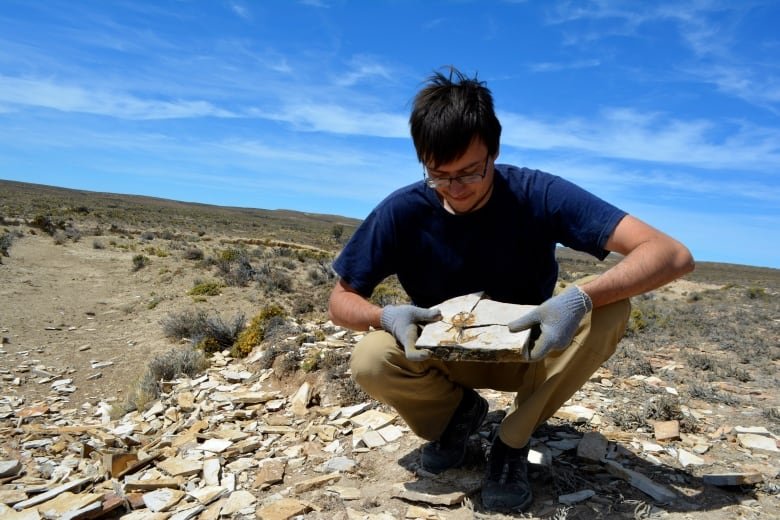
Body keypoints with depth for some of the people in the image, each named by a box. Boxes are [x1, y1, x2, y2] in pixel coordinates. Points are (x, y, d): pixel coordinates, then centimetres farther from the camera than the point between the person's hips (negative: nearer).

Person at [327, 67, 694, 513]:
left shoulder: (538, 195, -24)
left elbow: (673, 255, -29)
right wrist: (386, 316, -34)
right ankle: (461, 409, 5)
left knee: (610, 308, -29)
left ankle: (513, 442, -9)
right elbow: (341, 300, -11)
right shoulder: (402, 212, -20)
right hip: (446, 356, 1)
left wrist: (582, 297, -47)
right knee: (369, 363, -29)